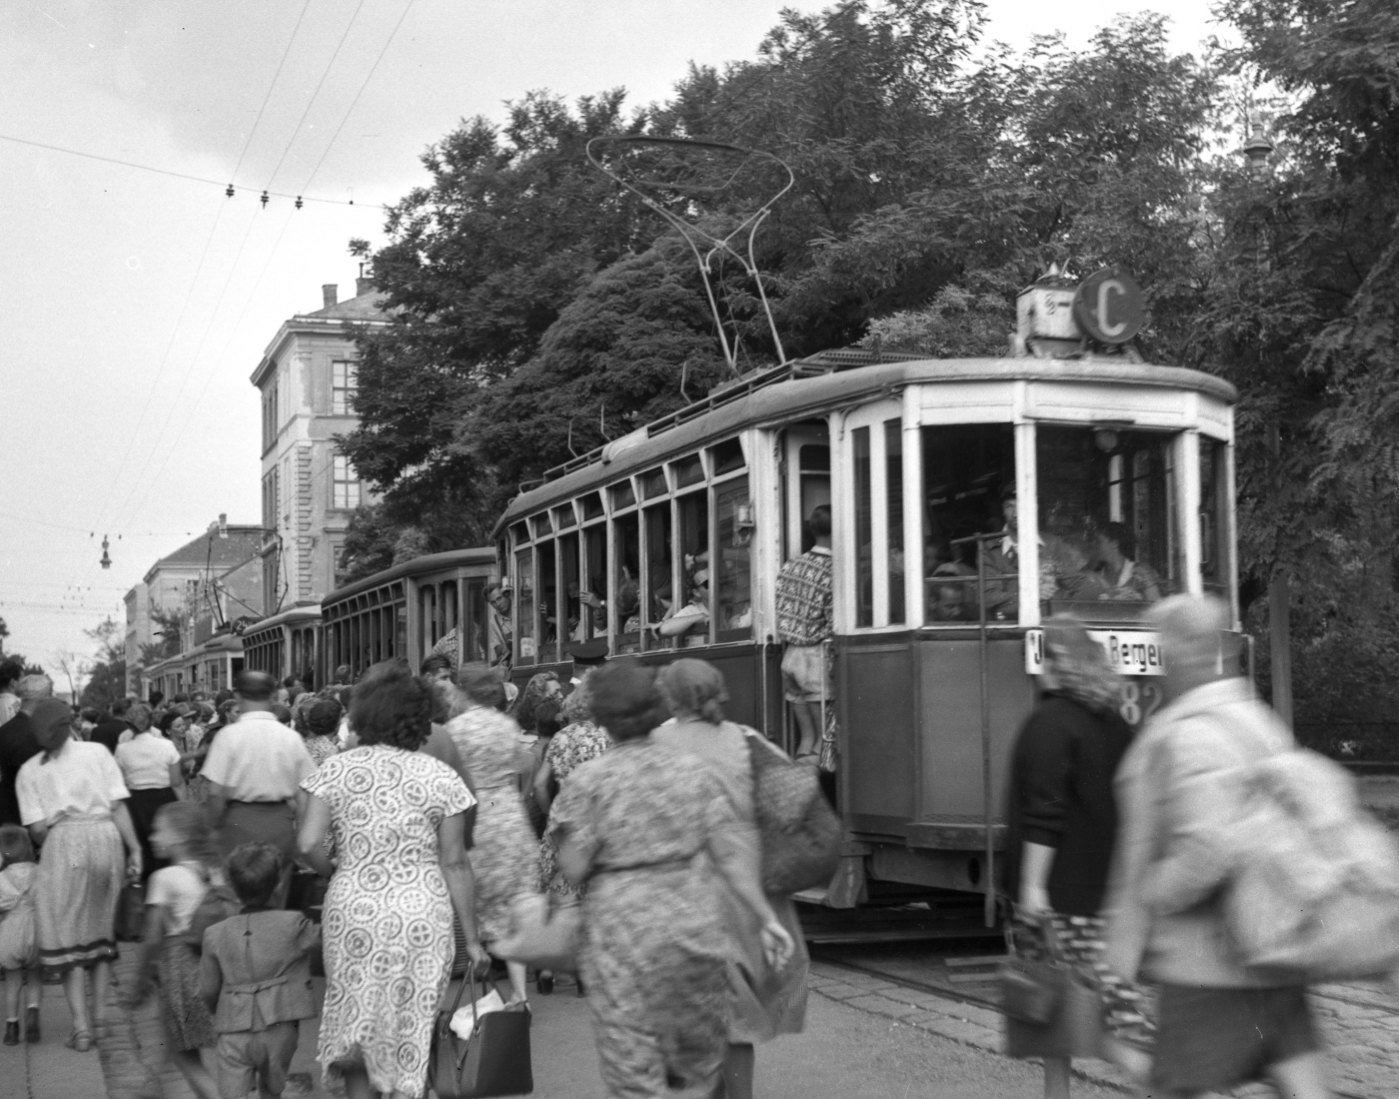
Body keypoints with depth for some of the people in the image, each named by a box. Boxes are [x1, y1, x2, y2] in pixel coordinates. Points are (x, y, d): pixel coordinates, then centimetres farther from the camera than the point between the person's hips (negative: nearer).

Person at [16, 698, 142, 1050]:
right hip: (107, 838, 2)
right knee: (102, 930, 15)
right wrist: (134, 849, 2)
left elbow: (37, 827, 0)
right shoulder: (98, 752, 8)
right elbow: (118, 807, 2)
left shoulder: (30, 771, 7)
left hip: (63, 841, -2)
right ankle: (101, 1017, 14)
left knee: (67, 935, 5)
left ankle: (81, 1026, -1)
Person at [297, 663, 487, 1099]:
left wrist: (331, 869, 13)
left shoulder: (335, 770, 0)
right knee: (410, 1032, 10)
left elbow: (307, 844, -9)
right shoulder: (439, 776, -3)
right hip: (420, 918, -1)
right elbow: (454, 863, -3)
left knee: (356, 1023, 17)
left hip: (352, 911, 1)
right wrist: (471, 936, 3)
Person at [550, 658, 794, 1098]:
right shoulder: (693, 770, 3)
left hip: (624, 933, -3)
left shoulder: (588, 781, -7)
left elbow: (573, 870, -9)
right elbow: (728, 853, 0)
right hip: (696, 925, 3)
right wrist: (767, 919, 1)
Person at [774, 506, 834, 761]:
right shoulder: (831, 572, -14)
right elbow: (836, 627, -17)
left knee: (807, 735, 12)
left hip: (789, 655, 7)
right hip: (816, 656, -7)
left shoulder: (791, 565, 7)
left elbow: (777, 612, 11)